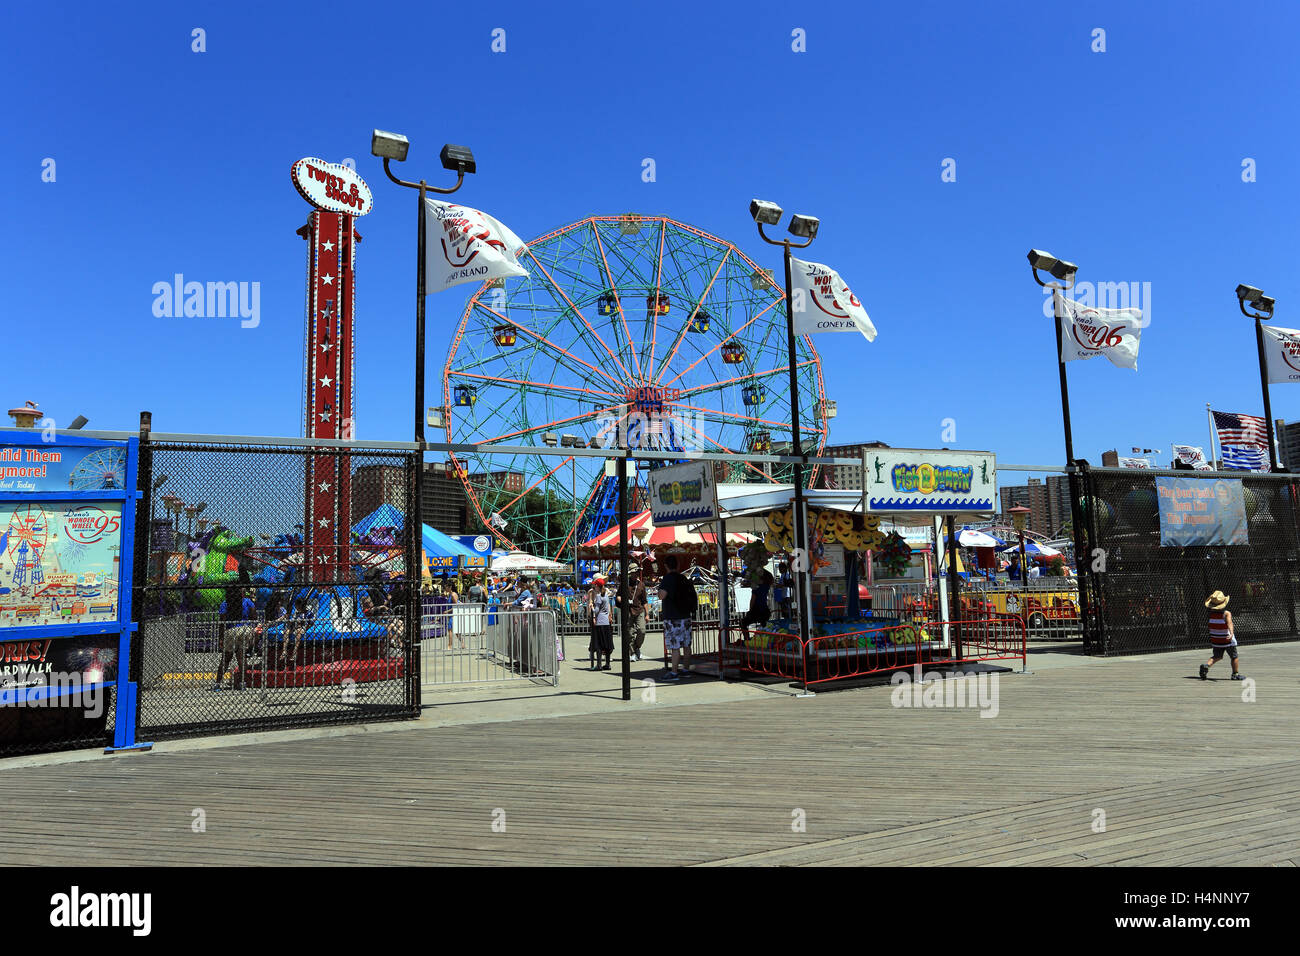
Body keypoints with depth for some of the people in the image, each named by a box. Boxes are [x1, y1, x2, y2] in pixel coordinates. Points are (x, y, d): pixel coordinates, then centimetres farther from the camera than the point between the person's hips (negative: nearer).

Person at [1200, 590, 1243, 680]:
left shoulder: (1211, 613, -2)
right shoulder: (1227, 613, -17)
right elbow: (1229, 623, -36)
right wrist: (1231, 633, -51)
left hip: (1215, 641, 4)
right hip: (1228, 641, -4)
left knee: (1216, 657, 14)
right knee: (1234, 657, 14)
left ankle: (1206, 665, -10)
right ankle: (1235, 674, 19)